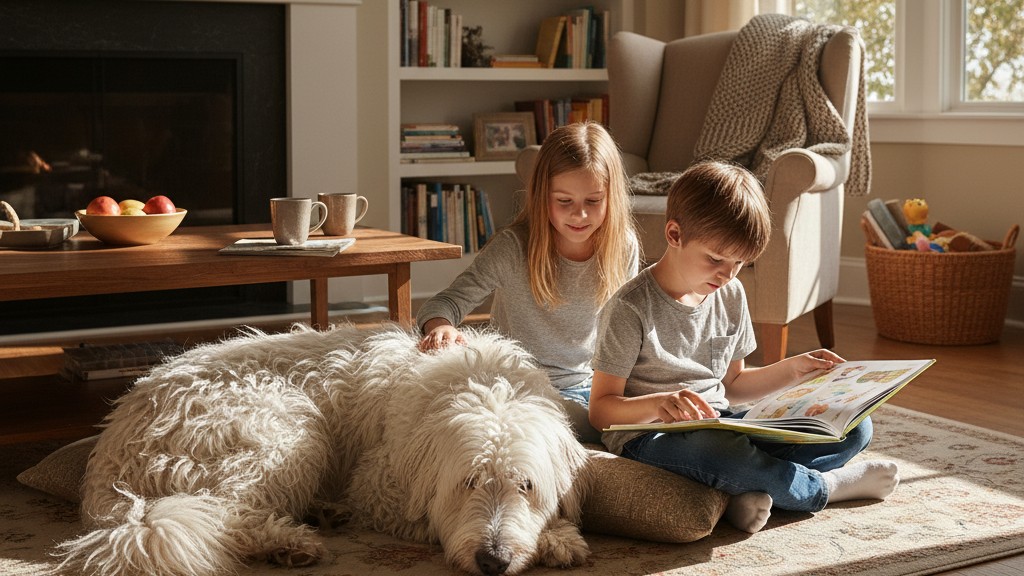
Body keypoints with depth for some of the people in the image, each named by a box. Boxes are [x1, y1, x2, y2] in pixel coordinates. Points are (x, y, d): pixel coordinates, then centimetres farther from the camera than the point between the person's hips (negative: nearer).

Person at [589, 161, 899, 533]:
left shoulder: (730, 296, 9)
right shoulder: (631, 308, -13)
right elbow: (601, 410, -14)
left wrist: (792, 369, 8)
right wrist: (657, 404, -32)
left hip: (720, 428, 7)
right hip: (650, 437, -7)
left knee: (855, 428, -3)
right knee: (717, 451, -41)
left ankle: (746, 490, -24)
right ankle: (823, 487, -11)